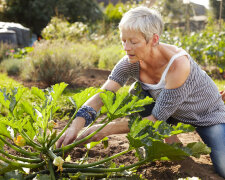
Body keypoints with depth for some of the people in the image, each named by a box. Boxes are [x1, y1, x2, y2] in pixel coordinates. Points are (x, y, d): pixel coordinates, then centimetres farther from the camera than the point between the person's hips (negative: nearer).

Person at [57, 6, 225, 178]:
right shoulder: (132, 62, -20)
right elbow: (102, 95, -24)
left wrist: (106, 129, -34)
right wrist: (75, 127, -40)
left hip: (209, 115, -4)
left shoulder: (177, 63, -37)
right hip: (175, 114, 4)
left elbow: (156, 119, -32)